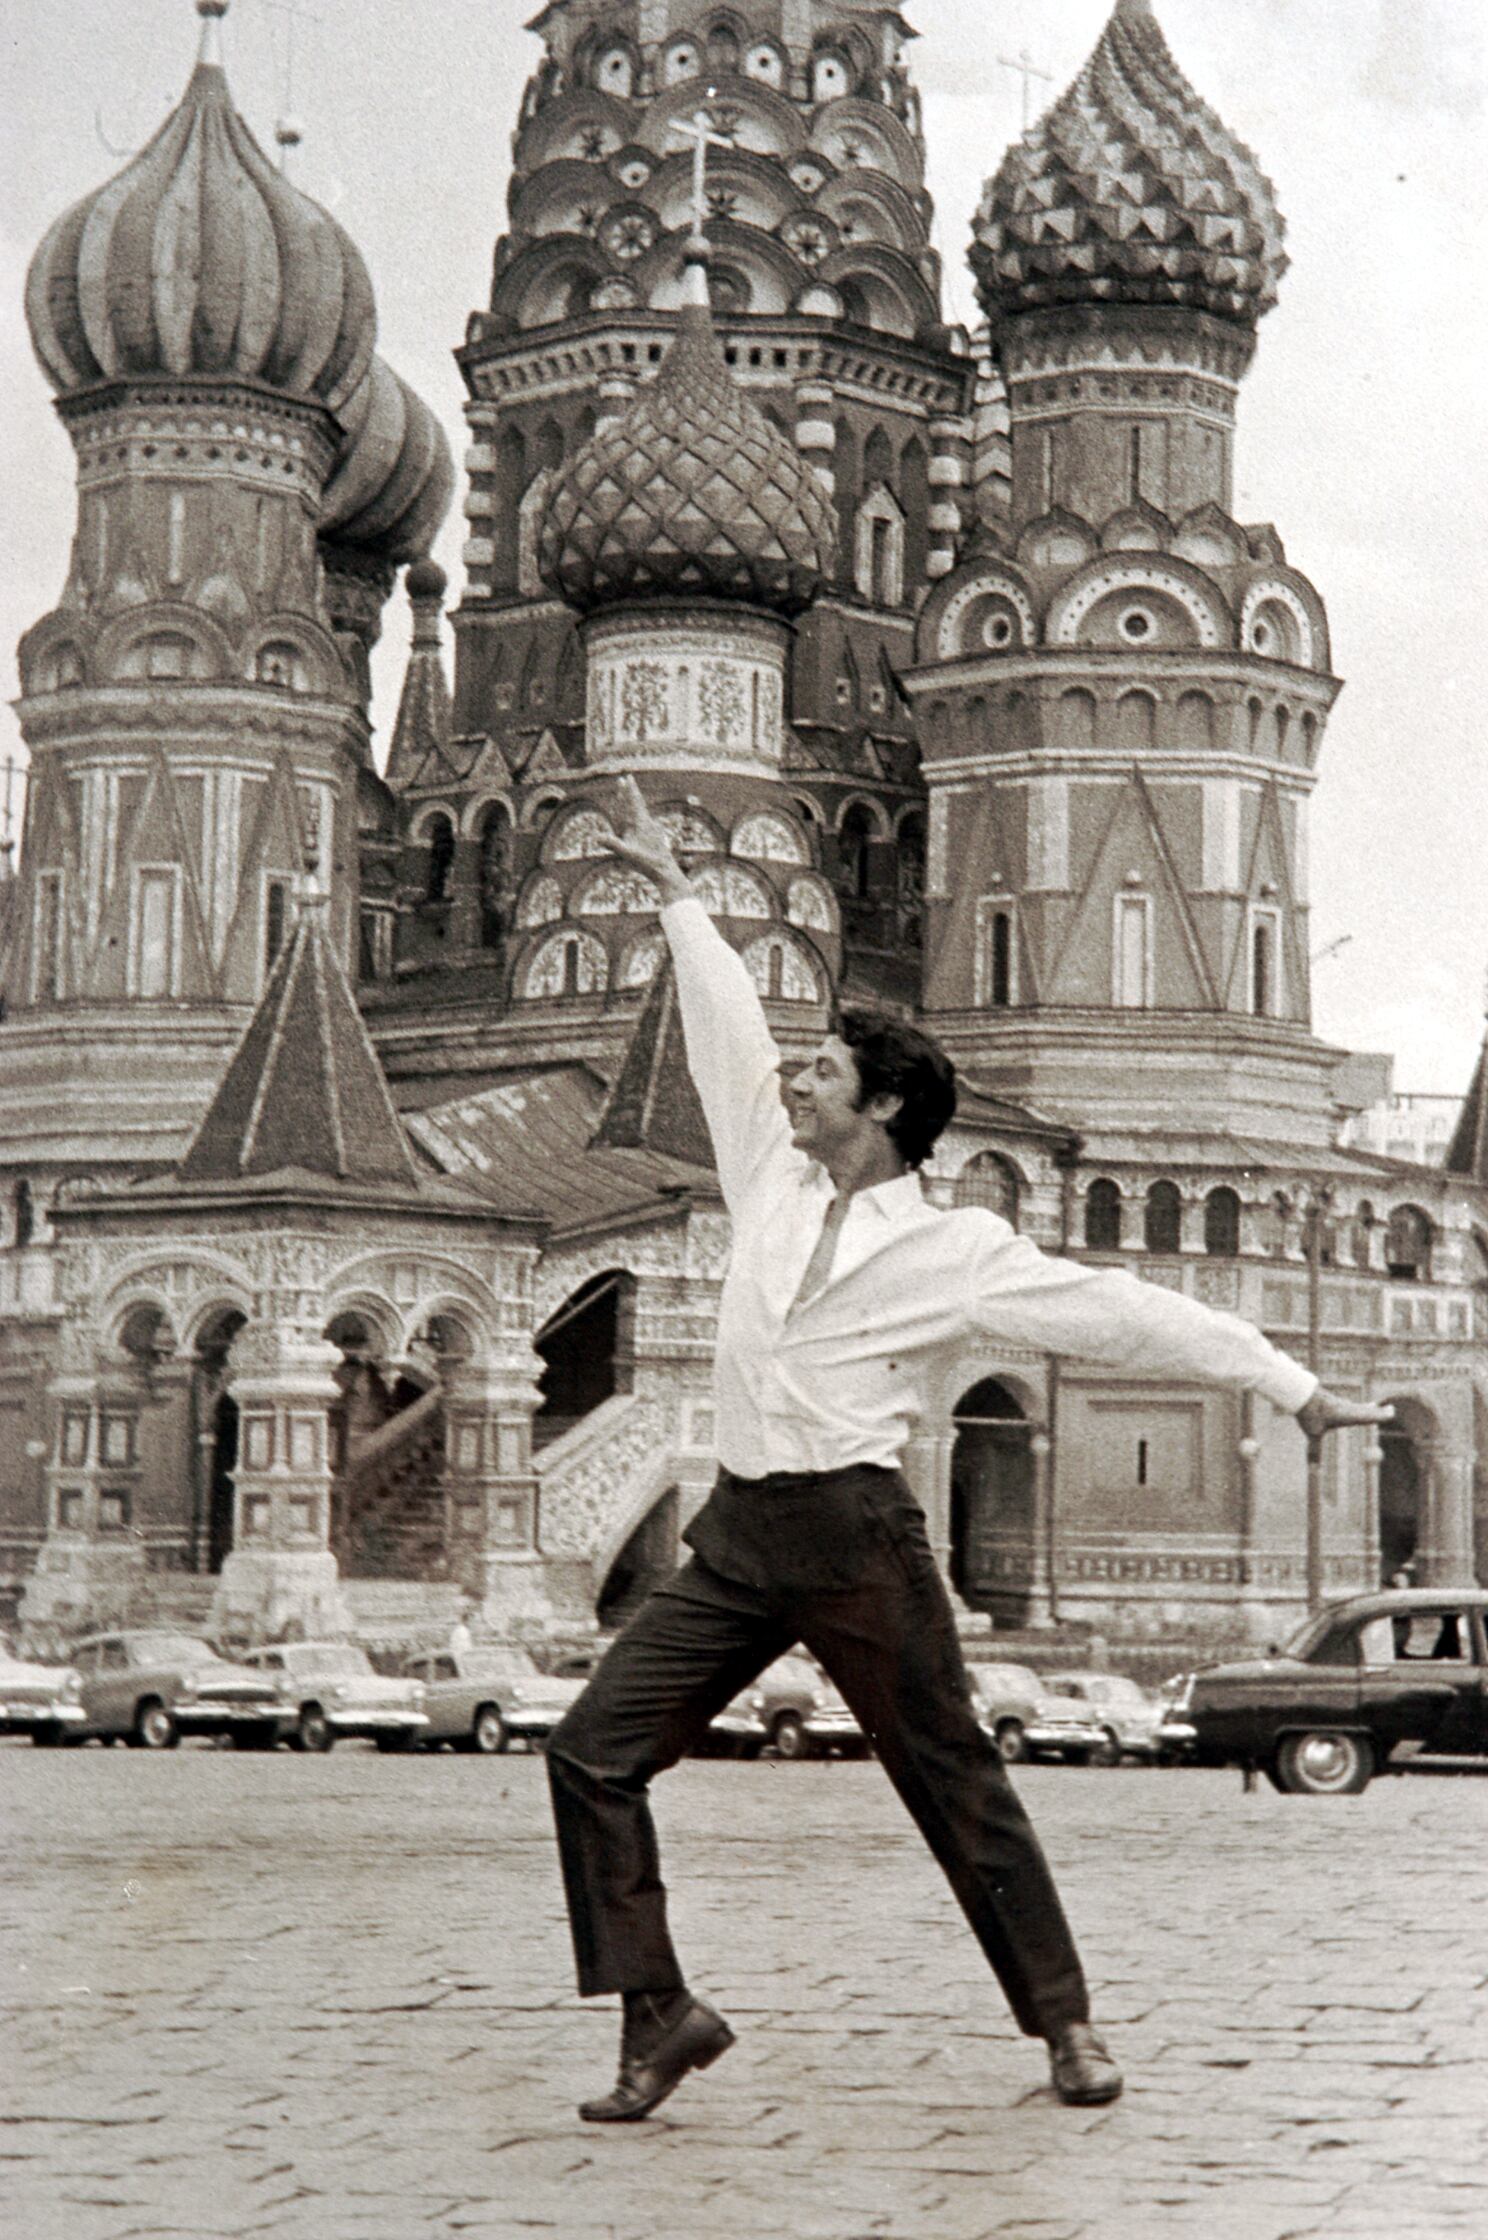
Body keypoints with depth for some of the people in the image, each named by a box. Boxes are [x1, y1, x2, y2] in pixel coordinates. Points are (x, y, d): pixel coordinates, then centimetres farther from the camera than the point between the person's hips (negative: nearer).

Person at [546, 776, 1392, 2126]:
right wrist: (675, 891, 28)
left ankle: (1065, 2020, 17)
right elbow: (729, 1032, 20)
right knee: (596, 1752, -6)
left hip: (859, 1538, -5)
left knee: (957, 1785, 2)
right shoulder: (773, 1181, 11)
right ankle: (660, 2013, -2)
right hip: (738, 1536, 5)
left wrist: (1290, 1385, -6)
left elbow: (1117, 1312, -4)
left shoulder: (954, 1252, -3)